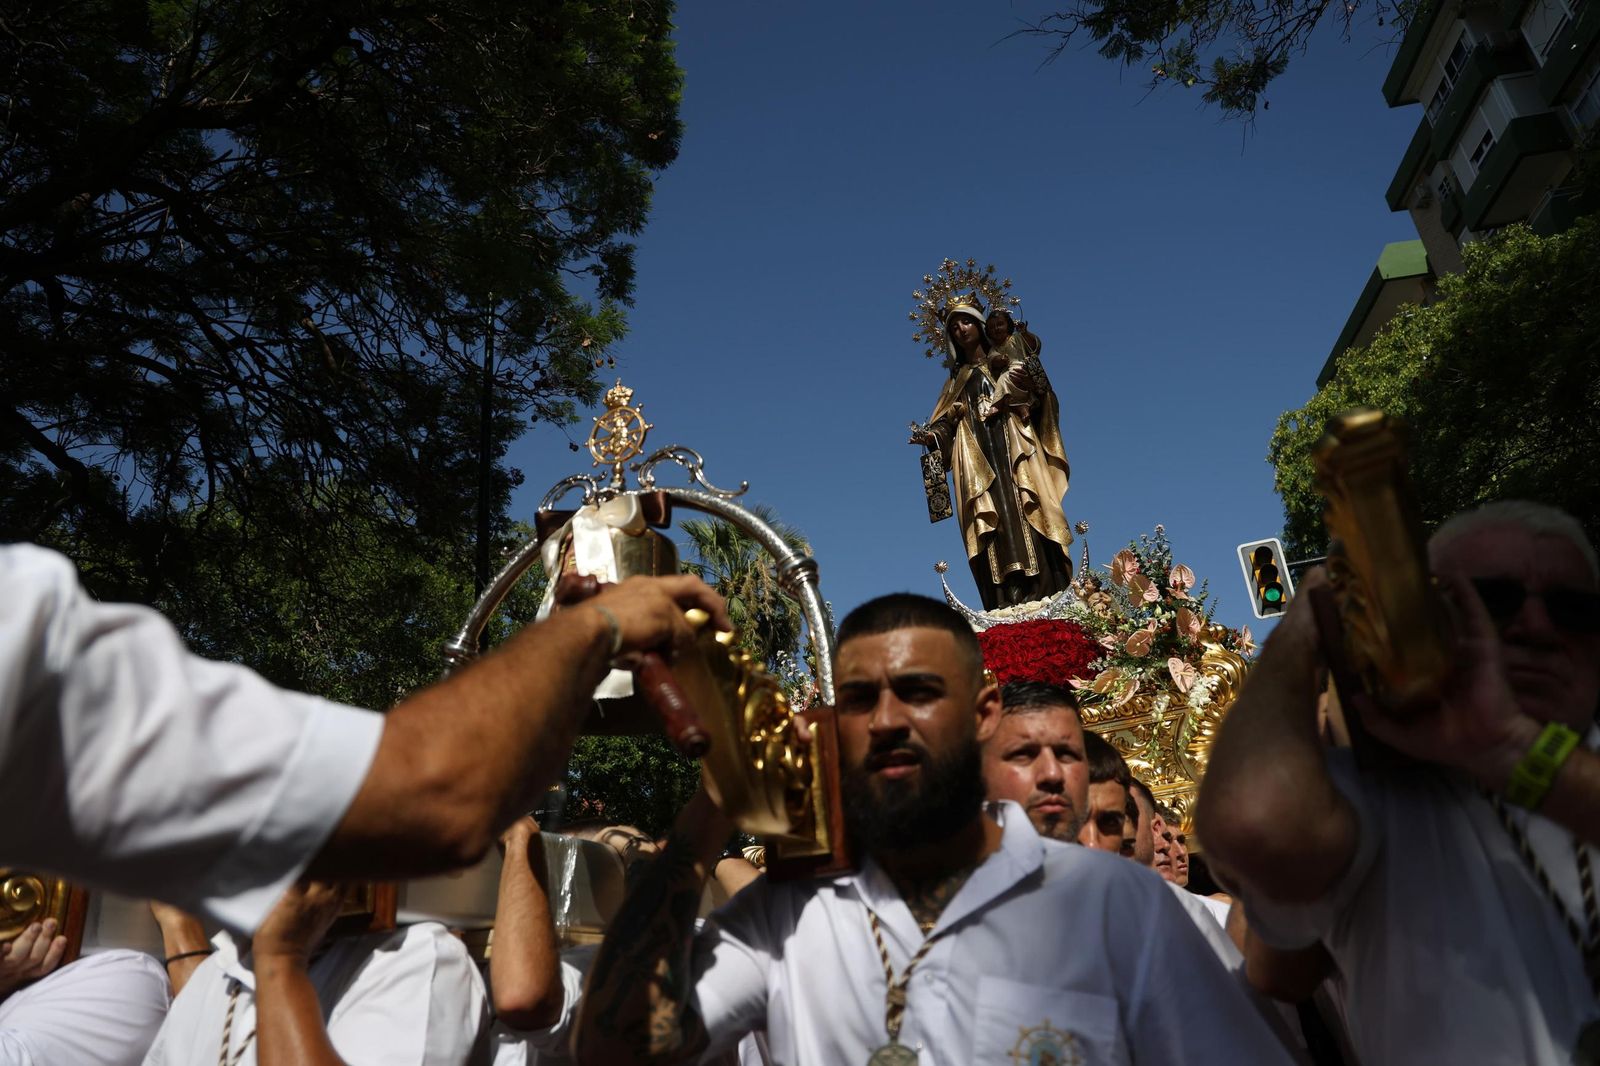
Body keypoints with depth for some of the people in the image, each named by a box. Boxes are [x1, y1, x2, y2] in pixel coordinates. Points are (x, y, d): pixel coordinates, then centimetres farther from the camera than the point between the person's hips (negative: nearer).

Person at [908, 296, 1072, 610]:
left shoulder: (1005, 358, 16)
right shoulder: (958, 376, 25)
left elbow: (1035, 394, 3)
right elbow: (948, 421, 16)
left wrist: (1025, 383, -17)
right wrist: (931, 436, -2)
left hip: (1011, 443, -2)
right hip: (976, 455, 2)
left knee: (1020, 511, -18)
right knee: (990, 523, -12)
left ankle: (1041, 594, -24)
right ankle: (1007, 603, -21)